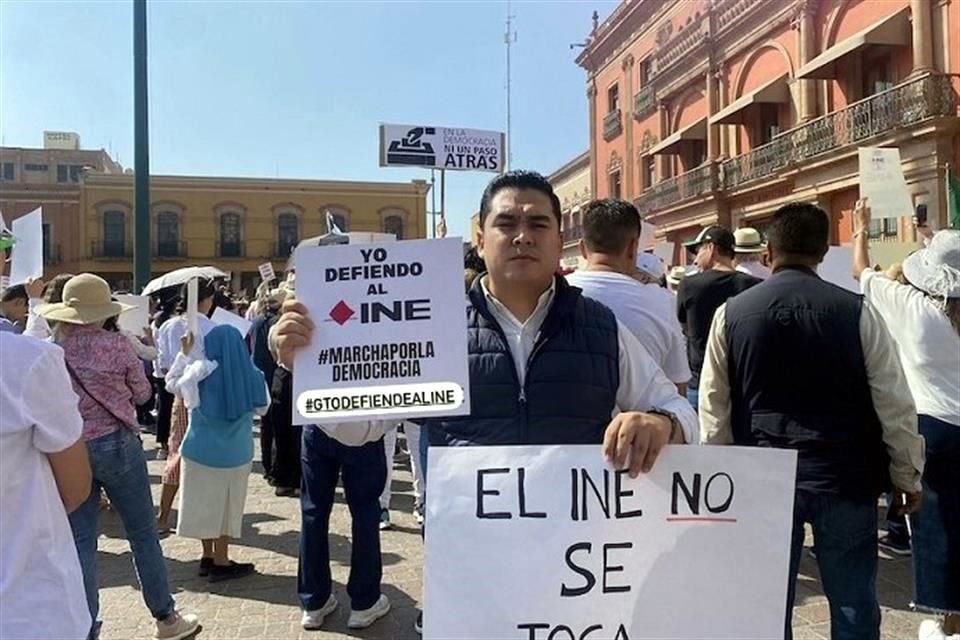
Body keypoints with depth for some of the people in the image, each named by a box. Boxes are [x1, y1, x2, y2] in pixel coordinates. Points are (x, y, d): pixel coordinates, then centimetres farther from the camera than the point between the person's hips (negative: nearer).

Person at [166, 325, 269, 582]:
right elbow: (261, 408, 4)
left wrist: (183, 354, 13)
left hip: (201, 449, 1)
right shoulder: (252, 375, -11)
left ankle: (208, 557, 28)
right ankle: (220, 562, 20)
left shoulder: (200, 372, -11)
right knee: (226, 506, 12)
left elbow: (171, 384, 9)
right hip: (236, 453, -1)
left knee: (205, 502, 16)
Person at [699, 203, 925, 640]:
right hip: (843, 478, -1)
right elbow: (894, 404, -4)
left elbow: (713, 407, -1)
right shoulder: (857, 312, -9)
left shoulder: (731, 313, -6)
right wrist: (907, 475, 10)